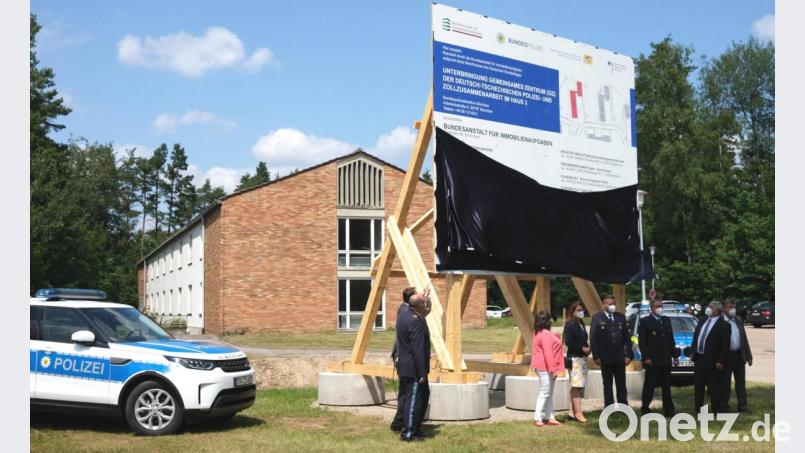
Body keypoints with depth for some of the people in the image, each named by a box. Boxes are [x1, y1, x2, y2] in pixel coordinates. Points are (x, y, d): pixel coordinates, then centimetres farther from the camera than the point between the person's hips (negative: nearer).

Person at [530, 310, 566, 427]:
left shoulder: (538, 334, 14)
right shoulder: (546, 334, -18)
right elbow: (548, 353, -22)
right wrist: (553, 369, -21)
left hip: (543, 368, 10)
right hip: (545, 368, -10)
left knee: (549, 394, 14)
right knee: (544, 394, -7)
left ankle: (551, 418, 18)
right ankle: (537, 419, -6)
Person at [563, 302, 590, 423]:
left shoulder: (581, 324, 15)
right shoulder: (570, 324, -11)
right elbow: (568, 341, -18)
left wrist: (588, 347, 4)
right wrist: (582, 348, -15)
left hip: (582, 357, 9)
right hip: (575, 358, -9)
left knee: (575, 387, 10)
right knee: (576, 386, -7)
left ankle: (571, 412, 15)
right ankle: (578, 413, -5)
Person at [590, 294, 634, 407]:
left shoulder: (621, 317, 9)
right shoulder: (597, 318, -2)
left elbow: (627, 337, 8)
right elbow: (593, 339, -4)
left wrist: (628, 354, 1)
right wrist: (596, 356, -9)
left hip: (620, 358, 3)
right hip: (605, 359, -2)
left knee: (621, 385, 6)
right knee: (607, 385, 6)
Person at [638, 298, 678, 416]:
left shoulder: (667, 320, 14)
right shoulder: (645, 321, -4)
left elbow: (671, 339, 17)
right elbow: (642, 341, -8)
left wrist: (675, 355, 11)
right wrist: (646, 357, -14)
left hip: (666, 360, 5)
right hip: (652, 361, -5)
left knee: (666, 386, 8)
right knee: (649, 386, 2)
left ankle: (669, 410, 12)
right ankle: (645, 408, 12)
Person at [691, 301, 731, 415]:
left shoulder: (723, 325, -10)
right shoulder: (702, 322, 12)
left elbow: (725, 345, -13)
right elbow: (695, 338, 18)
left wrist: (721, 361, -17)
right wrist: (693, 353, 12)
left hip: (712, 361, -7)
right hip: (699, 358, 7)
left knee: (714, 388, 0)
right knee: (698, 386, 14)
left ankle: (716, 411, 9)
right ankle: (698, 408, 24)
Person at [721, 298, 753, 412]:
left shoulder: (738, 320, 10)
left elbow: (744, 338, 14)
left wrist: (748, 356, 10)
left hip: (739, 355, 5)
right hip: (726, 356, -5)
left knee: (741, 381, 8)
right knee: (725, 382, 4)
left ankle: (742, 405, 13)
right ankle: (724, 405, 13)